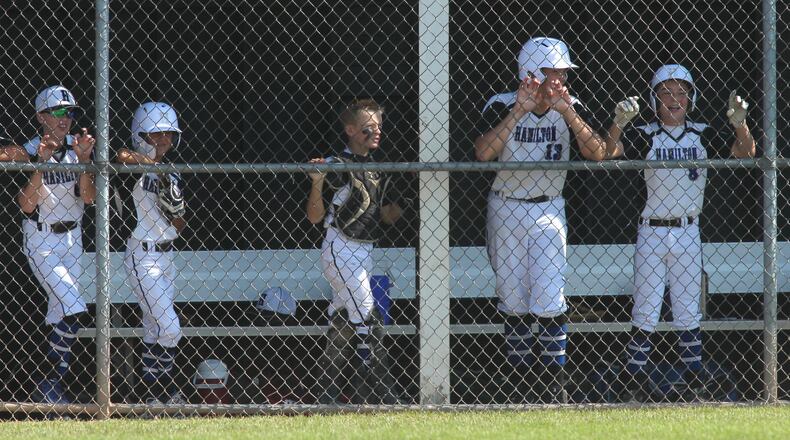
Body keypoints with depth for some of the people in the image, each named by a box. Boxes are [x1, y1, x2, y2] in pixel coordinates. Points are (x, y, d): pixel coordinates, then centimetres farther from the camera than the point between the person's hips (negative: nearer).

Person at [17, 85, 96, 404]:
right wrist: (42, 162, -28)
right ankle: (50, 384, -11)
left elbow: (88, 197, -8)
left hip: (72, 239, 6)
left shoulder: (77, 147, 1)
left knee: (59, 315, 7)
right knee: (74, 311, -18)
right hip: (41, 242, -6)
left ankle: (49, 388, 14)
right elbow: (27, 204, -20)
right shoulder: (31, 152, -12)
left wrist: (83, 160, -22)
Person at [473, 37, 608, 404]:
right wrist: (519, 112, -27)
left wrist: (567, 112, -25)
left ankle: (555, 381, -5)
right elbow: (483, 152, -24)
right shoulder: (502, 106, -9)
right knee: (514, 301, 4)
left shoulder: (569, 108, -4)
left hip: (548, 211, 0)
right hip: (506, 210, 0)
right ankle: (520, 379, 12)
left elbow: (597, 154, -16)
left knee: (549, 298, -11)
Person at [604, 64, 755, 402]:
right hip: (652, 232, -2)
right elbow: (609, 153, -16)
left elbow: (742, 154, -5)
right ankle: (634, 390, 2)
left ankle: (695, 388, 11)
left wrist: (740, 125, -25)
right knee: (645, 315, -2)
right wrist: (618, 124, -36)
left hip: (688, 234, 2)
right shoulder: (645, 136, -2)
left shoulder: (703, 136, 4)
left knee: (688, 315, 7)